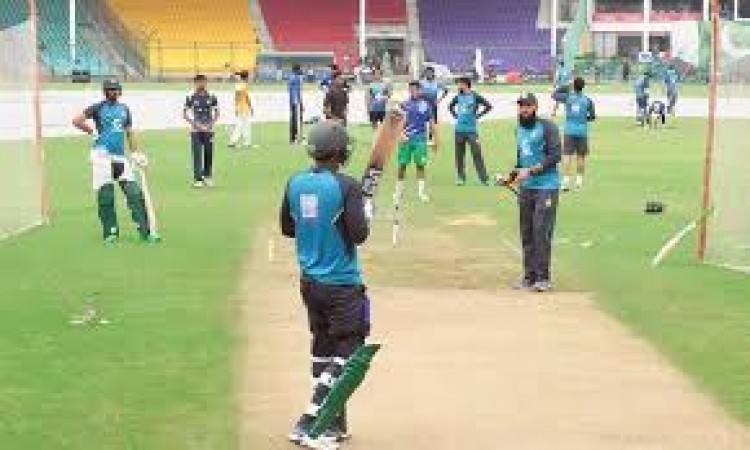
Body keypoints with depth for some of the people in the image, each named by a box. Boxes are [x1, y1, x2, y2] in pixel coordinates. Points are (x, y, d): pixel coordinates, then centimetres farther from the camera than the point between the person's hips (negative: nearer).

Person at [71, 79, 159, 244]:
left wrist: (135, 153, 16)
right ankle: (110, 233, 6)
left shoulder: (124, 109, 17)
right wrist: (93, 132, -2)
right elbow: (77, 121, -6)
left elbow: (129, 132, 22)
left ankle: (145, 231, -2)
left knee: (135, 193, -3)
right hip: (102, 155, -4)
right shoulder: (98, 108, 1)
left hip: (121, 156, 5)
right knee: (106, 196, -3)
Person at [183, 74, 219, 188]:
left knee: (209, 154, 5)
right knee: (197, 154, -6)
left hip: (209, 130, 2)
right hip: (196, 131, -2)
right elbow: (185, 114, 2)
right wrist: (194, 123, -11)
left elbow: (216, 113, 9)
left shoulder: (212, 97, 3)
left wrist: (210, 124, -6)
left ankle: (207, 177, 19)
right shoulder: (191, 98, -1)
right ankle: (197, 178, -4)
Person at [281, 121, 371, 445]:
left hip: (309, 282, 7)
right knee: (345, 354, 1)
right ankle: (309, 423, -7)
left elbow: (287, 228, 11)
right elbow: (359, 234, -19)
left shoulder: (295, 184, 2)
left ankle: (334, 422, 23)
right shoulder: (346, 186, -16)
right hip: (342, 284, -7)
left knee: (323, 350, 17)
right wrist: (363, 213, 0)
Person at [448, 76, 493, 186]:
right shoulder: (458, 96, 8)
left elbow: (488, 106, -3)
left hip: (471, 130, -4)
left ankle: (484, 179, -3)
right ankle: (461, 178, 18)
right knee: (459, 155, 8)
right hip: (459, 130, 5)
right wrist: (455, 115, 13)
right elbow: (450, 106, 26)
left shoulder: (474, 96, -6)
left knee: (477, 154, -7)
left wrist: (478, 115, -4)